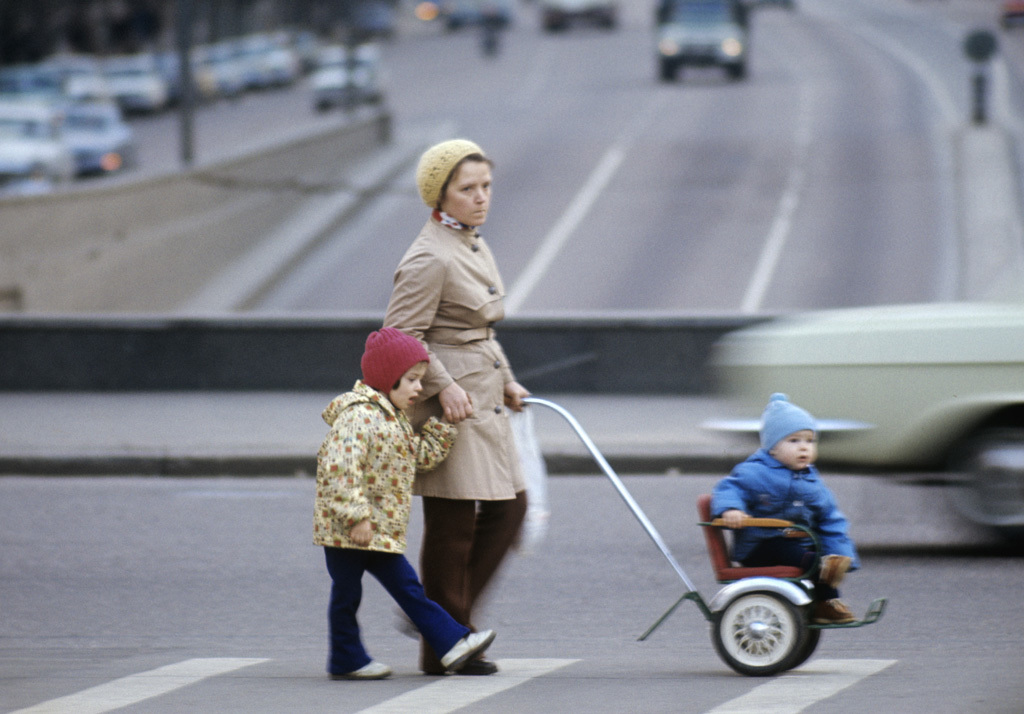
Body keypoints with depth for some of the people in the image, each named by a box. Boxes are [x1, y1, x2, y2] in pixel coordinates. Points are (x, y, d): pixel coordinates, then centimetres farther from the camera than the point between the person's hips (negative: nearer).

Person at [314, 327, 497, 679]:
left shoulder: (393, 418, 14)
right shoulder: (359, 416, -20)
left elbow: (423, 455, 22)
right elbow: (340, 468, -28)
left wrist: (445, 423, 14)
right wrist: (356, 517, -29)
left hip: (381, 531, 9)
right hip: (346, 531, -9)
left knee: (408, 589, 9)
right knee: (346, 593, 3)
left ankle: (452, 643, 6)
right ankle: (347, 659, 12)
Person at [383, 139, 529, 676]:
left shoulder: (474, 245, 14)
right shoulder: (429, 259, -16)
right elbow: (402, 336, -19)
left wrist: (505, 382, 18)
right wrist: (443, 387, -23)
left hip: (481, 399, 10)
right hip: (448, 404, -10)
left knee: (508, 506, 12)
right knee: (453, 523, -4)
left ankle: (447, 616, 20)